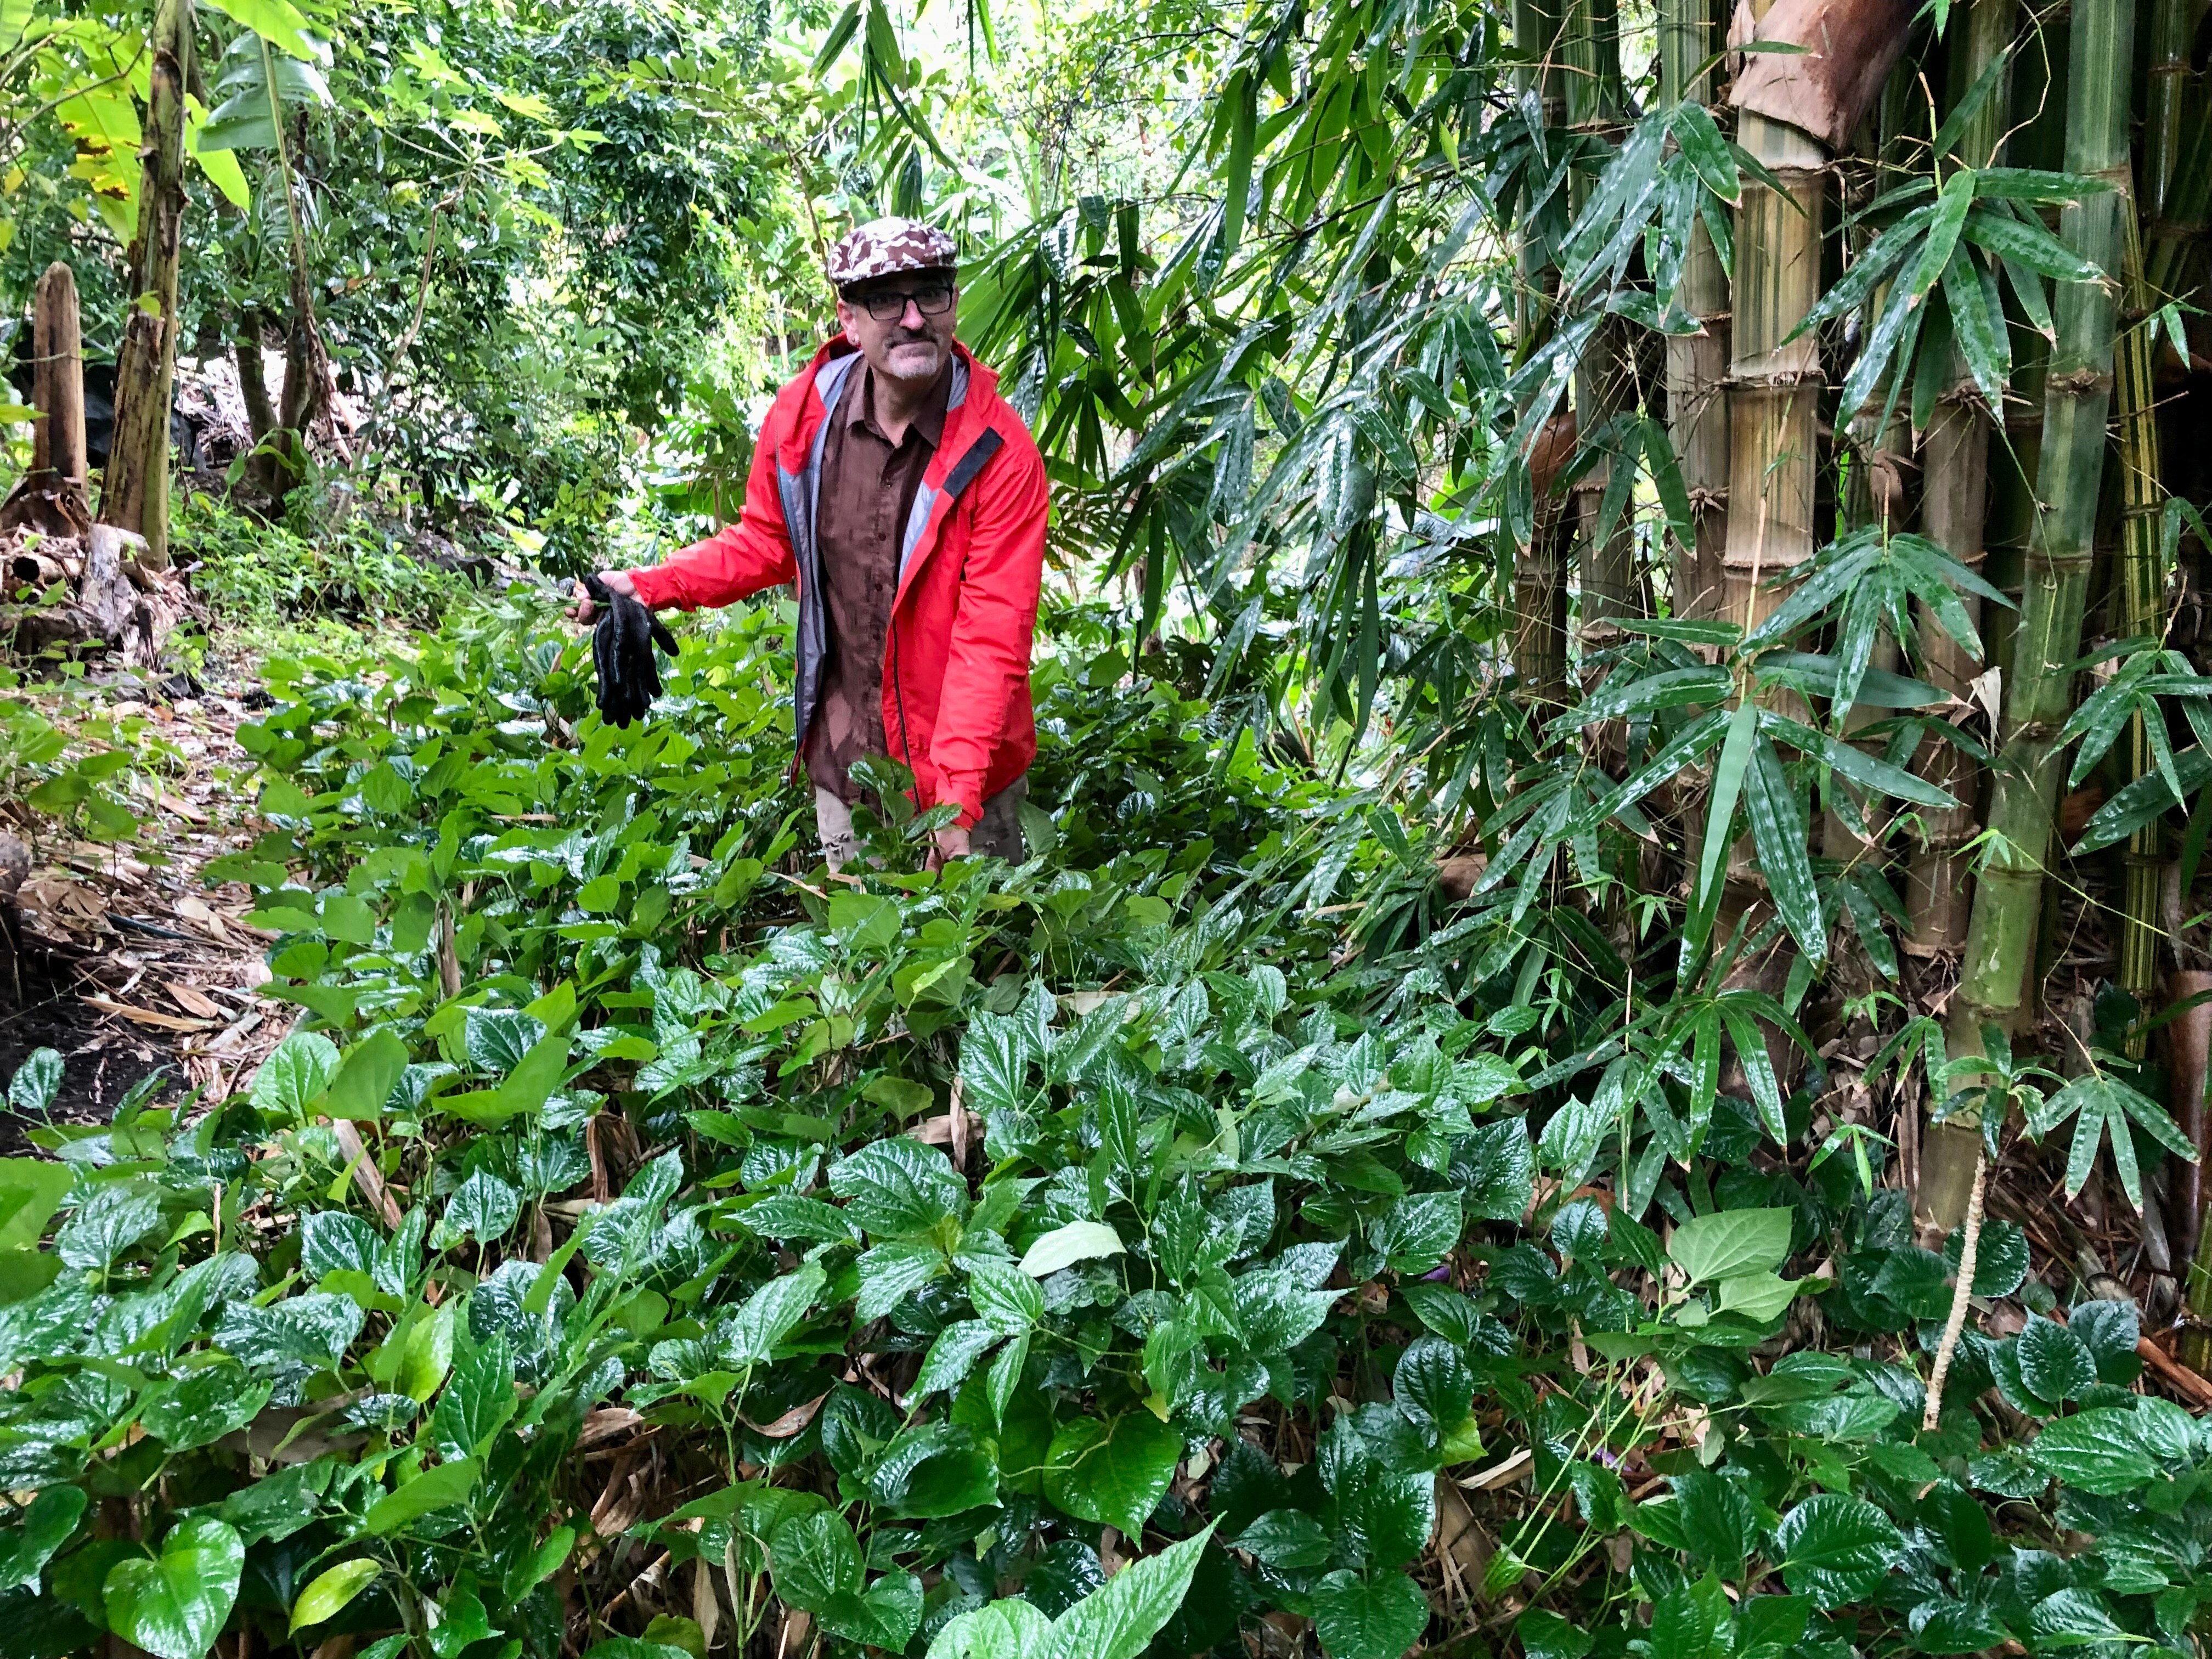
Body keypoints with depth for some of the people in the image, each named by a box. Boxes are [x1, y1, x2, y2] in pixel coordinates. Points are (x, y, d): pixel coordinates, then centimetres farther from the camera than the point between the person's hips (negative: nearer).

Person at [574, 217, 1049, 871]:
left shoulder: (999, 452, -19)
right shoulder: (801, 418, -7)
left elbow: (992, 638, -22)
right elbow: (767, 542, 12)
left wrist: (959, 794, -28)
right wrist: (649, 587, -1)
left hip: (967, 770, -3)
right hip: (842, 761, 4)